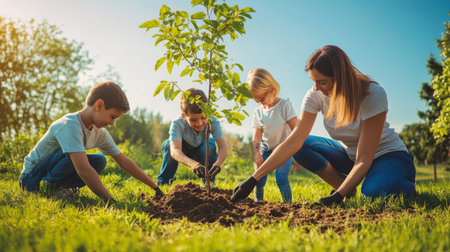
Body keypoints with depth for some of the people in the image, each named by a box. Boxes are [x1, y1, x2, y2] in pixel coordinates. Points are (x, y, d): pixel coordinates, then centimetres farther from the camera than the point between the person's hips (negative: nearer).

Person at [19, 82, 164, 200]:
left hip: (52, 174, 8)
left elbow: (124, 161, 2)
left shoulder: (100, 133, -3)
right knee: (73, 154, -31)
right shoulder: (70, 125, -29)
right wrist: (111, 200, -39)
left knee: (99, 160, -7)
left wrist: (155, 187, 0)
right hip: (31, 178, -8)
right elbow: (83, 170, -40)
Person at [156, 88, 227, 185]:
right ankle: (163, 182, -14)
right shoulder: (177, 124, -36)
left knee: (210, 144, -32)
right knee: (168, 144, -32)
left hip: (201, 152, 1)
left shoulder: (213, 122, -31)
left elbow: (223, 147, -40)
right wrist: (193, 164, -71)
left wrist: (217, 164, -62)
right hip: (182, 154, -1)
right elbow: (175, 151, -51)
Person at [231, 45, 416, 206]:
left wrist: (338, 197, -41)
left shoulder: (373, 95, -30)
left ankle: (407, 187, -2)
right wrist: (253, 179, -29)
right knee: (302, 146, -19)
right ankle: (345, 187, -3)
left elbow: (364, 160, -30)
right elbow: (293, 142, -23)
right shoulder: (316, 95, -17)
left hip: (389, 155, -4)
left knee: (373, 193, -37)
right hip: (349, 153, 5)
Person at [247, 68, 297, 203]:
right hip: (266, 149, 4)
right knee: (259, 179, -6)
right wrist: (257, 154, -19)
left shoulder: (285, 105, -10)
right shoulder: (258, 111, 0)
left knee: (281, 178, -18)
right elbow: (256, 136, -4)